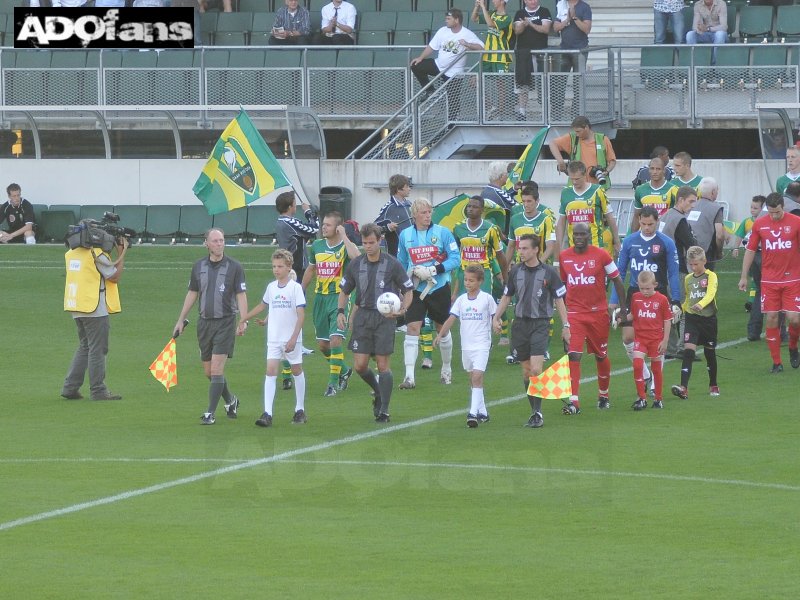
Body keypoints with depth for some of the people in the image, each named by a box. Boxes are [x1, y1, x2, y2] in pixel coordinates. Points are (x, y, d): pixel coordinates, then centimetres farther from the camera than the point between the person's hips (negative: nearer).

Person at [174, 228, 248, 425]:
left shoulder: (234, 267, -5)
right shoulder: (199, 267, 7)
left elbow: (241, 296, -6)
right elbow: (192, 294, 16)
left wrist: (244, 321, -16)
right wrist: (181, 320, 16)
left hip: (225, 322, -5)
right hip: (204, 322, 5)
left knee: (216, 369, -11)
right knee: (208, 371, 9)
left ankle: (210, 413, -7)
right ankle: (230, 400, 32)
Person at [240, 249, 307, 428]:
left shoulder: (295, 287, -8)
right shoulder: (271, 287, 7)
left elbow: (301, 314, -13)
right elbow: (263, 305, 26)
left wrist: (294, 338, -21)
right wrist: (243, 319, 31)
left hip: (292, 338, -4)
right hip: (274, 338, 4)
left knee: (297, 370, 9)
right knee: (271, 371, -8)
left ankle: (300, 410, 24)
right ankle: (267, 414, -16)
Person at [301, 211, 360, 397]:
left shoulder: (345, 246, -9)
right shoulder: (316, 246, 7)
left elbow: (357, 257, -34)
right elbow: (311, 270, 22)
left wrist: (344, 236, -23)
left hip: (339, 298, -6)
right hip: (320, 298, 6)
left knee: (335, 340, -16)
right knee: (322, 344, 9)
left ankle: (334, 382, -7)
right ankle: (344, 370, 34)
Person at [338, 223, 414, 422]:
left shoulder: (392, 264, -4)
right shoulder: (355, 264, 6)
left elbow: (408, 291, 3)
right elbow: (344, 290, 17)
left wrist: (402, 309, -15)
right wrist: (341, 312, 2)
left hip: (384, 317, -3)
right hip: (362, 315, 3)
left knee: (383, 364, -5)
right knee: (360, 365, -3)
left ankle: (384, 410, 3)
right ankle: (378, 391, 27)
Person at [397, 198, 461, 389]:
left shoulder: (442, 233, -5)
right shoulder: (405, 235, 5)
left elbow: (455, 259, -8)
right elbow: (402, 263, 16)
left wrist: (433, 270, -18)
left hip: (439, 288, -1)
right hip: (416, 289, 1)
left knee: (442, 329, 11)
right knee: (412, 328, -12)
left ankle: (446, 369, 33)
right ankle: (409, 377, -15)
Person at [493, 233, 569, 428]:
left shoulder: (549, 272, -5)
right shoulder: (516, 271, 6)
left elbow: (559, 300, 0)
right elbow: (507, 296, 17)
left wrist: (565, 326, -2)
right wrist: (496, 318, 8)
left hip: (540, 324, -4)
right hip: (520, 324, 4)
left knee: (536, 370, -16)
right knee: (526, 371, 6)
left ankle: (538, 413, -11)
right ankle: (535, 411, 16)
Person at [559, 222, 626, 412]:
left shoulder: (601, 255, -6)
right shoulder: (564, 257, 2)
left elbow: (617, 280, 1)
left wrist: (623, 307, -2)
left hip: (598, 312, -1)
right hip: (574, 313, 1)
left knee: (601, 356, 13)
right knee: (574, 355, -14)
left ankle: (604, 395, 34)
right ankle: (573, 401, -16)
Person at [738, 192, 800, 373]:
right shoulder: (759, 224, 1)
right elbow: (750, 250, 9)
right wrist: (744, 276, 9)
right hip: (769, 281, 1)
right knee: (771, 320, -1)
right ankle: (776, 362, 7)